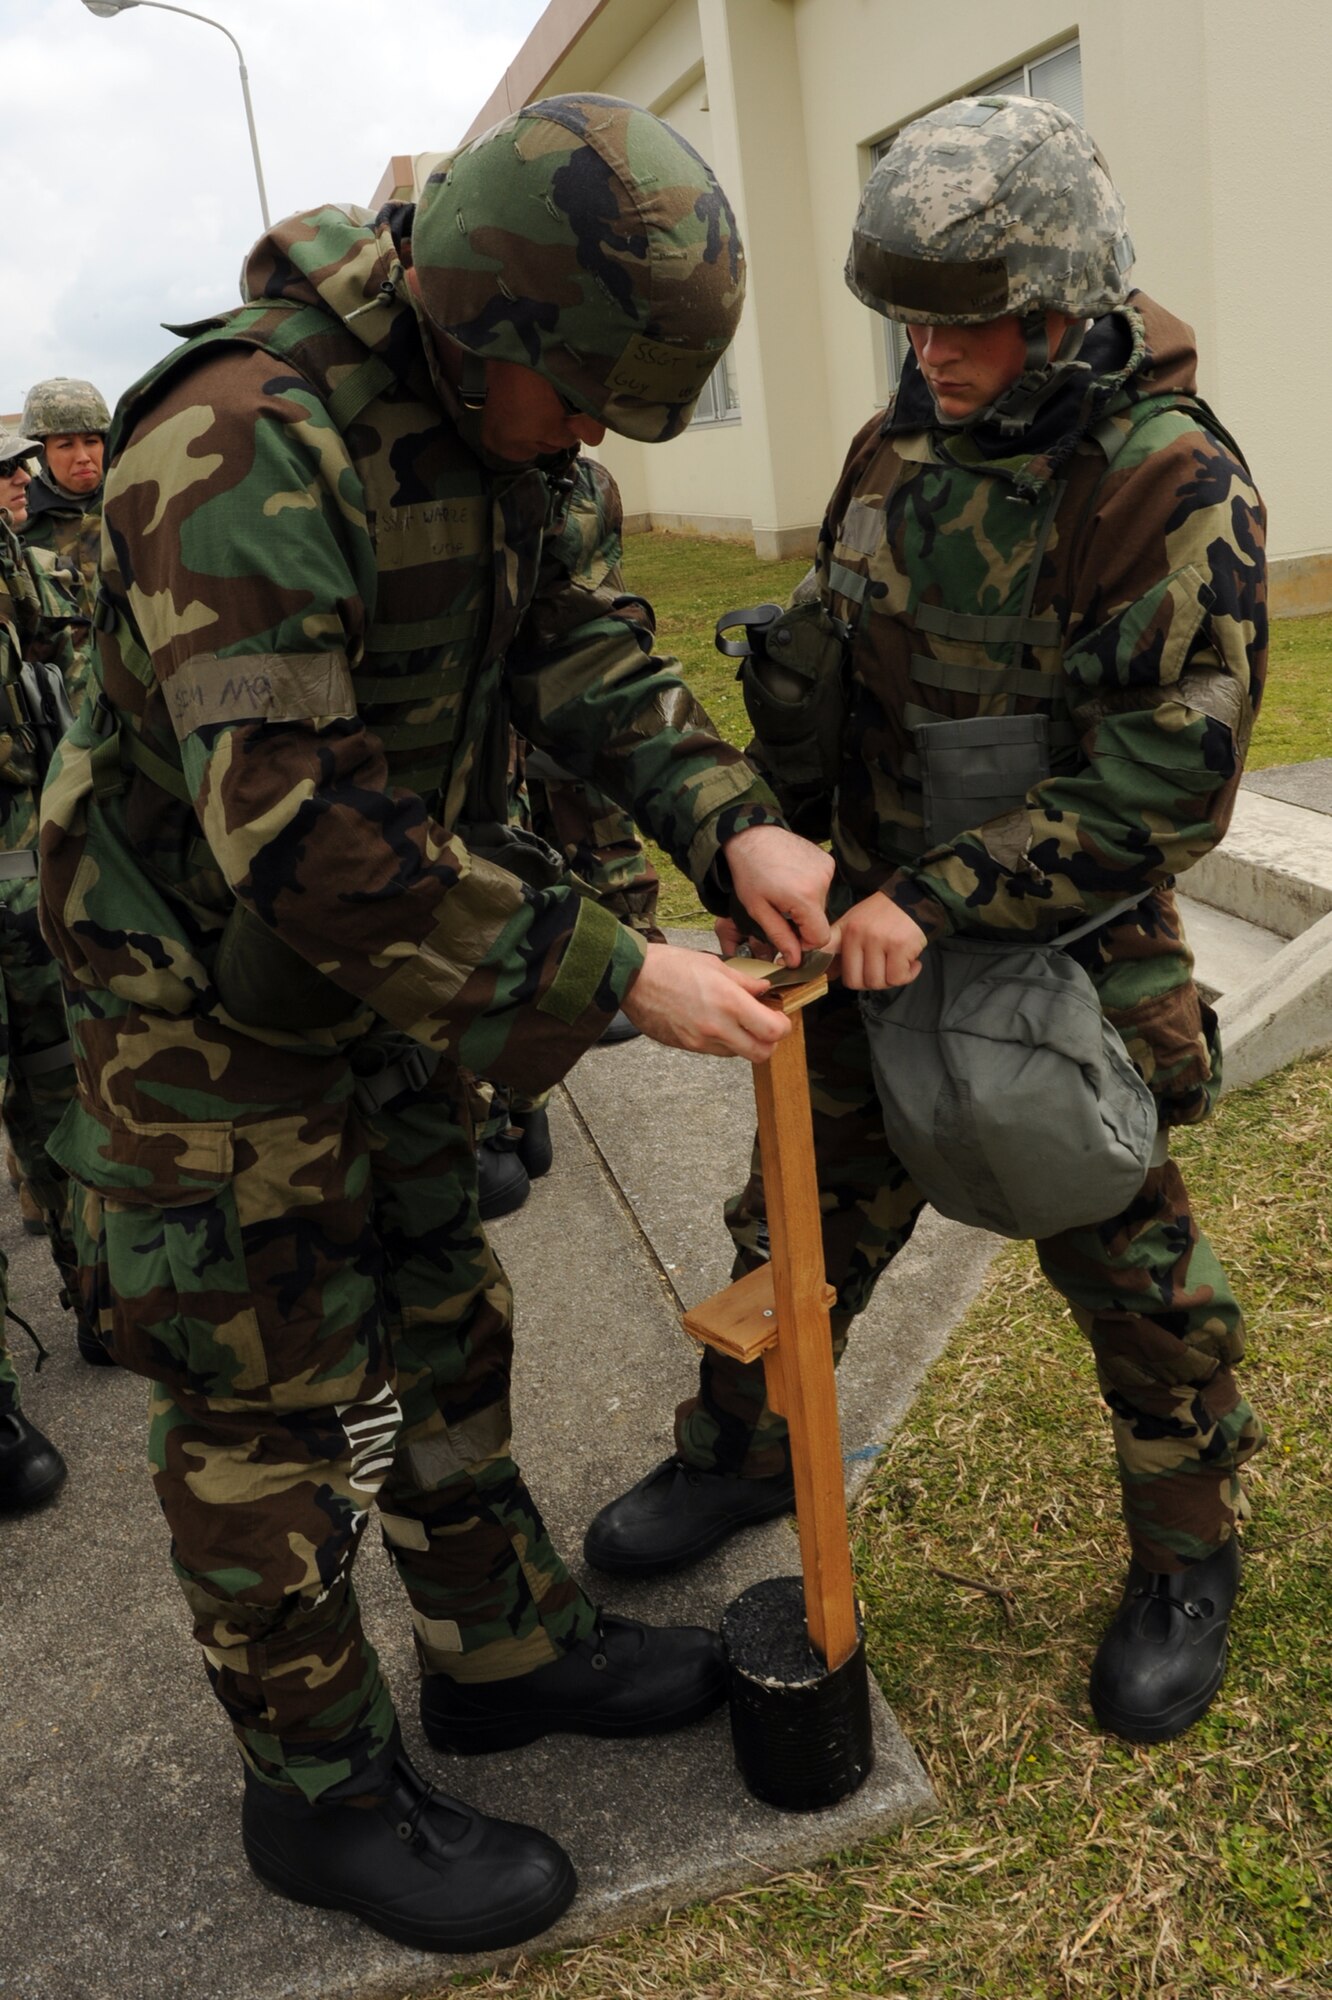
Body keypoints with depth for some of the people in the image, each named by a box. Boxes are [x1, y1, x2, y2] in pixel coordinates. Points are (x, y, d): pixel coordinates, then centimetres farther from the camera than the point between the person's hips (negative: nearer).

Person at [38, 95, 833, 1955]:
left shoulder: (507, 423, -1)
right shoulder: (247, 447, -29)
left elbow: (586, 646, -2)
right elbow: (296, 828, -35)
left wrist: (733, 822, -22)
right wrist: (609, 977, -33)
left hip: (383, 967, 8)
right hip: (210, 995, -8)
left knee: (442, 1318, 19)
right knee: (272, 1404, 5)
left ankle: (508, 1646, 39)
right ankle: (321, 1792, 25)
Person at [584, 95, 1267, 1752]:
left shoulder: (1173, 483, -18)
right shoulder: (896, 449, 3)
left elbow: (1168, 776, -23)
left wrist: (939, 899, -25)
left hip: (1067, 950, -5)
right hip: (874, 914, 6)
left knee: (1123, 1255, 9)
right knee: (809, 1203, 16)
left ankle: (1187, 1554, 32)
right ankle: (742, 1451, 39)